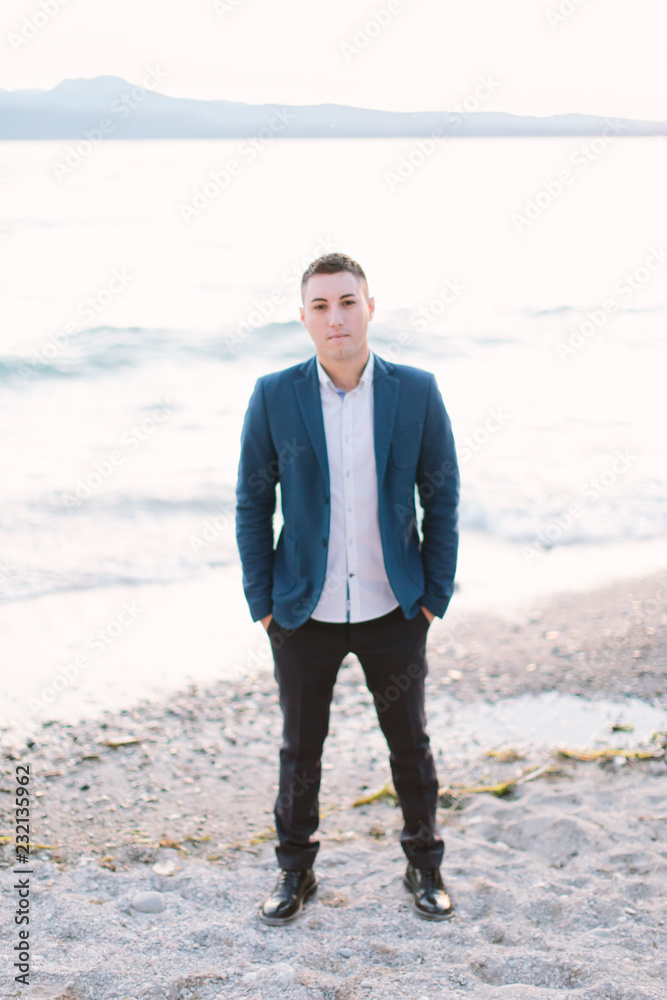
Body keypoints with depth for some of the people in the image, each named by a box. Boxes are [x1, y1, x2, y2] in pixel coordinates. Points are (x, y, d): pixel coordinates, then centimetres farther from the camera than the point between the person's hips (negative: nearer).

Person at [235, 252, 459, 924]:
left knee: (409, 743, 13)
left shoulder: (417, 392, -6)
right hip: (305, 614, 0)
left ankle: (424, 867, 33)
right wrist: (262, 604, -2)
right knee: (300, 749, 12)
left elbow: (441, 497, 0)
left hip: (394, 610, 0)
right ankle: (295, 871, 32)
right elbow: (252, 503, 0)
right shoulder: (273, 397, -7)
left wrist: (435, 596, -2)